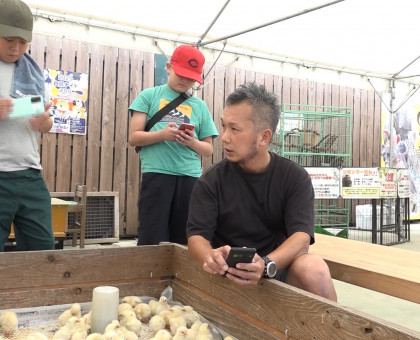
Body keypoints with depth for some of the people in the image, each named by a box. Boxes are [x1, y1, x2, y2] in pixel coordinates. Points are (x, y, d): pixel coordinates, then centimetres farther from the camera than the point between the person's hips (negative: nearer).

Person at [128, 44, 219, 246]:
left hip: (190, 177, 3)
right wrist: (162, 134, -14)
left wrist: (192, 142, -7)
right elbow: (134, 137, 3)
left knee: (184, 240, 6)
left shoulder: (200, 105, 14)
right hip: (157, 174, -2)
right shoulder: (149, 96, 9)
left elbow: (208, 149, 15)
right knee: (152, 239, -5)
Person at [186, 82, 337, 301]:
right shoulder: (211, 180, -3)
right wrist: (211, 258, -36)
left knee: (314, 269, -30)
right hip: (227, 276, 2)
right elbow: (196, 235, -10)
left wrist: (266, 265, -38)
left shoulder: (295, 178, -4)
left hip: (278, 269, -1)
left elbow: (301, 236, -16)